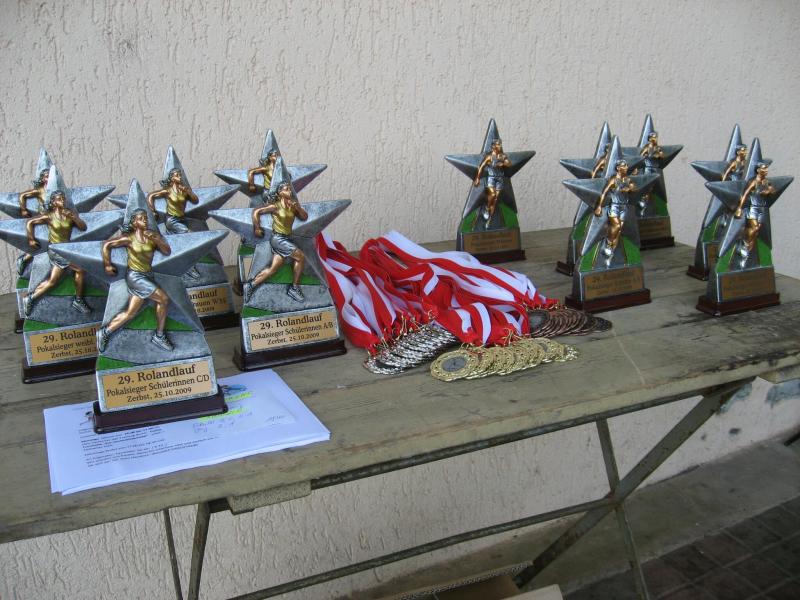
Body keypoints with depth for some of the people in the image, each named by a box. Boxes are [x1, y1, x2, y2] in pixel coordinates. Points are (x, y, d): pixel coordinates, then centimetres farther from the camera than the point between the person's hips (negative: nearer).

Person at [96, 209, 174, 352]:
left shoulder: (154, 235, 2)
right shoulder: (129, 238, -11)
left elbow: (167, 252, -5)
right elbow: (107, 245, -5)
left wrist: (156, 240, -20)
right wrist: (107, 265, -1)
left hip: (148, 276, 6)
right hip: (135, 276, -6)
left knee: (130, 313, 9)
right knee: (164, 299, -14)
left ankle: (105, 332, 24)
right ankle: (159, 336, 0)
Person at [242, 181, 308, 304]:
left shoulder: (293, 206, 8)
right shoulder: (275, 206, -8)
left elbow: (304, 217, 6)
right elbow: (256, 211, -7)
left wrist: (298, 207, -9)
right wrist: (257, 228, -5)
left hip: (287, 239, 6)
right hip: (278, 238, -6)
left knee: (273, 269, 1)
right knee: (301, 257, -15)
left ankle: (250, 285, 9)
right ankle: (294, 288, -5)